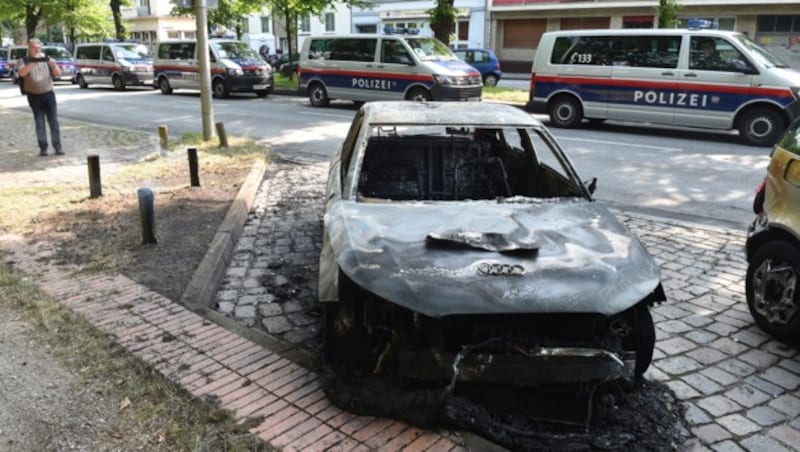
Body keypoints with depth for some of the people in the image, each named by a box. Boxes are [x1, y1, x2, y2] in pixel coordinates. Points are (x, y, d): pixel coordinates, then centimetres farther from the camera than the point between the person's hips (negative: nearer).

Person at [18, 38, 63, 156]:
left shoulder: (47, 59, 6)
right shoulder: (25, 61, -1)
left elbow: (58, 74, -4)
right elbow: (22, 73, -20)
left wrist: (53, 64, -24)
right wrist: (33, 62, -32)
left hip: (48, 94, 1)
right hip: (34, 96, -1)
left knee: (54, 122, -1)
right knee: (39, 123, 2)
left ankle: (57, 147, 2)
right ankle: (43, 148, 6)